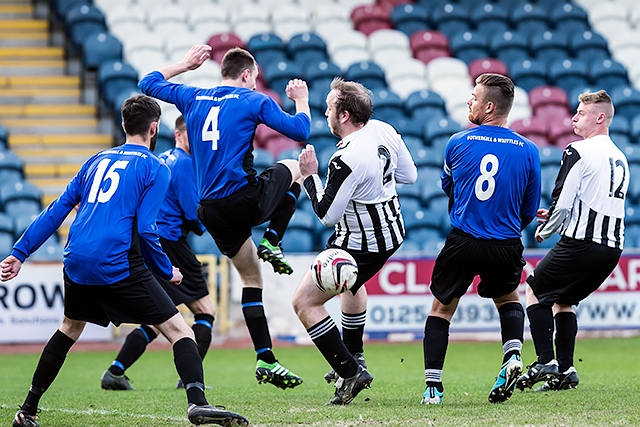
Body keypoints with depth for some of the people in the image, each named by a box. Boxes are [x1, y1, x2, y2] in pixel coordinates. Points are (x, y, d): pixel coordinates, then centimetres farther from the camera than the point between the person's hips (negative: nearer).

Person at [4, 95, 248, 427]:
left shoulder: (98, 160, 19)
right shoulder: (155, 169, 2)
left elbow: (56, 210, 17)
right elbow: (145, 229, -8)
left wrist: (20, 252, 19)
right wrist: (167, 271, 6)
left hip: (77, 263, 6)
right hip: (118, 266, -6)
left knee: (70, 328, 29)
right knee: (178, 330, -3)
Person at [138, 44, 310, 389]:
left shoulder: (193, 99, 13)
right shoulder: (254, 101, -1)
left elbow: (149, 83, 27)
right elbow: (300, 131, 0)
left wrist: (185, 64, 38)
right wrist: (301, 100, 18)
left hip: (211, 211, 5)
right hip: (246, 200, -5)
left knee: (251, 276, 18)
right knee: (294, 167, 25)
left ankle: (265, 360, 9)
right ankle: (272, 242, 10)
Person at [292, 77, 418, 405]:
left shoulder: (346, 160, -31)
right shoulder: (383, 130, -6)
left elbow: (326, 215, -22)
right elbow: (409, 175, 8)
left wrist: (310, 175, -12)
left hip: (362, 247, -10)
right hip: (391, 232, 10)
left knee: (305, 303, -3)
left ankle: (350, 373, -6)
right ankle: (354, 358, 48)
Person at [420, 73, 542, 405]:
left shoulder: (458, 143, -3)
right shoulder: (528, 150, -2)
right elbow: (530, 209, 6)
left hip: (463, 241, -1)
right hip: (506, 247, 1)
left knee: (441, 308, 14)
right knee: (508, 300, 28)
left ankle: (433, 387, 5)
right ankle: (512, 354, 1)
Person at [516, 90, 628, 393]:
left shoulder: (578, 152, -10)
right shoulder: (620, 158, 17)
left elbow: (562, 204, -13)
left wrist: (544, 230, 6)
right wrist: (556, 217, 22)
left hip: (582, 242, -8)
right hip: (613, 248, 8)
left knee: (536, 291, 10)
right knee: (562, 300, 22)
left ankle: (546, 362, -1)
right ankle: (565, 370, 12)